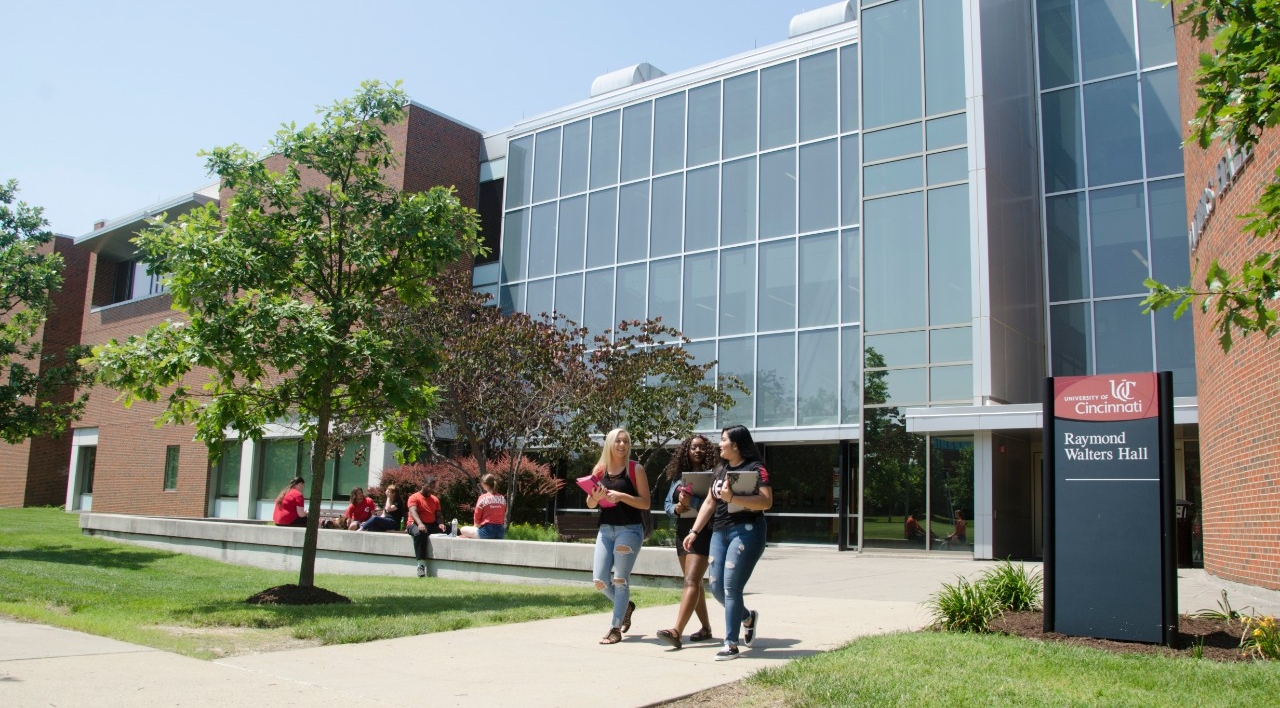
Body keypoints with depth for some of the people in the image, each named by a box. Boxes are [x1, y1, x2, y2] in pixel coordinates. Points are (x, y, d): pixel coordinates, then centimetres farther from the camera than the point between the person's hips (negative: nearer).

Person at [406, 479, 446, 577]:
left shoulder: (435, 499, 19)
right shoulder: (414, 497, 2)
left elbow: (438, 515, 15)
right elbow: (413, 512, -16)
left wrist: (440, 524, -10)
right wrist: (420, 523, -36)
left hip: (432, 525, 5)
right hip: (416, 524, -5)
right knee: (419, 533, -41)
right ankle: (421, 564, -44)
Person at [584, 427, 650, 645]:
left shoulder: (636, 469, -3)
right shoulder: (599, 470, 7)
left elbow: (645, 503, -7)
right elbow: (590, 504, 12)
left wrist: (621, 496, -19)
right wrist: (596, 497, -10)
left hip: (630, 529, -4)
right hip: (606, 529, 4)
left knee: (620, 579, -4)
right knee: (599, 581, 2)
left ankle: (615, 629, 5)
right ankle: (626, 606, 30)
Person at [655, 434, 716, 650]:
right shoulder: (678, 477, 12)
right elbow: (667, 504, 12)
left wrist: (692, 502, -28)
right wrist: (677, 508, -9)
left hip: (703, 533, -7)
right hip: (682, 533, 7)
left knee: (691, 581, -15)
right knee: (694, 583, 15)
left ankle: (676, 632, -23)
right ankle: (706, 628, 28)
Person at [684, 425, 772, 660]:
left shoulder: (756, 468, -7)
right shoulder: (720, 469, 15)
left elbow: (766, 502, -18)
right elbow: (709, 503, 17)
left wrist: (732, 498, -24)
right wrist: (694, 531, 10)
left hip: (746, 532, -7)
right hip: (720, 532, 7)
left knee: (731, 587, -10)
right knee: (716, 588, 6)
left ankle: (731, 645, 1)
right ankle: (748, 617, 33)